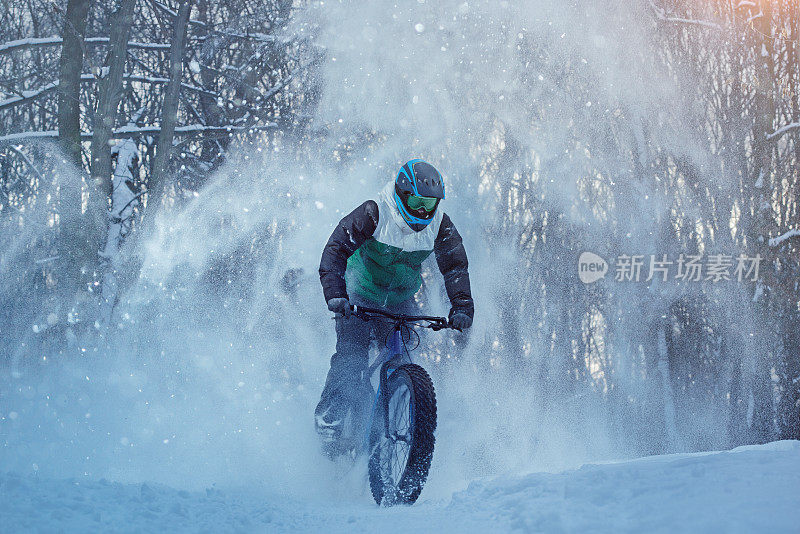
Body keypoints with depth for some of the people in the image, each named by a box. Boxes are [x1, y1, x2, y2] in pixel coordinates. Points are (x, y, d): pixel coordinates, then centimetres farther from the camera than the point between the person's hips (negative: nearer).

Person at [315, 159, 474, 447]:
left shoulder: (439, 225, -12)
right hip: (359, 298, -4)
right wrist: (335, 294, -42)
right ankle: (328, 419, -4)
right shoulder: (373, 214, -24)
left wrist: (462, 306, -26)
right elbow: (336, 249, -28)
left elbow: (455, 266, -10)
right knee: (352, 358, -17)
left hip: (401, 299, 4)